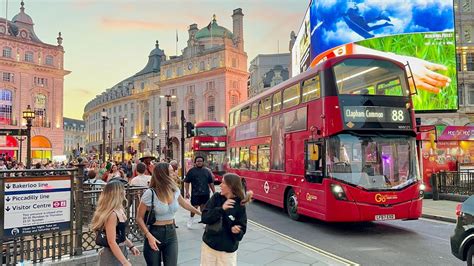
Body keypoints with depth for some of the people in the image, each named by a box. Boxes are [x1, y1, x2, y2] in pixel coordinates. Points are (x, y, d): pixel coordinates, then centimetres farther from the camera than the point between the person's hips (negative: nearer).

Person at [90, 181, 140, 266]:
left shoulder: (119, 210, 4)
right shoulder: (111, 214, -23)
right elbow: (112, 242, -25)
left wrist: (131, 246, 14)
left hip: (121, 251, 9)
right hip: (112, 255, -9)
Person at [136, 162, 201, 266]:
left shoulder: (175, 190, -2)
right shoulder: (150, 193, -17)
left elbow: (184, 204, 19)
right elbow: (139, 218, -11)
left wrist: (200, 213, 27)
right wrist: (149, 236, -22)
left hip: (171, 234, 4)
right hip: (155, 234, -4)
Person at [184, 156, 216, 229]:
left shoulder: (207, 171, 10)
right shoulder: (191, 171, -1)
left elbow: (211, 182, 13)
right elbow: (186, 182, -3)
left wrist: (214, 192, 10)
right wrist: (187, 192, -11)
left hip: (205, 193, 3)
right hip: (195, 193, -3)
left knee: (204, 208, 10)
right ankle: (191, 220, 22)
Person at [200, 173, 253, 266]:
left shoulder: (240, 205, -11)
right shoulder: (216, 197, -6)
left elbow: (242, 229, -7)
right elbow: (205, 218, -13)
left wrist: (236, 230, -28)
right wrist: (221, 209, -25)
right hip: (209, 245, 2)